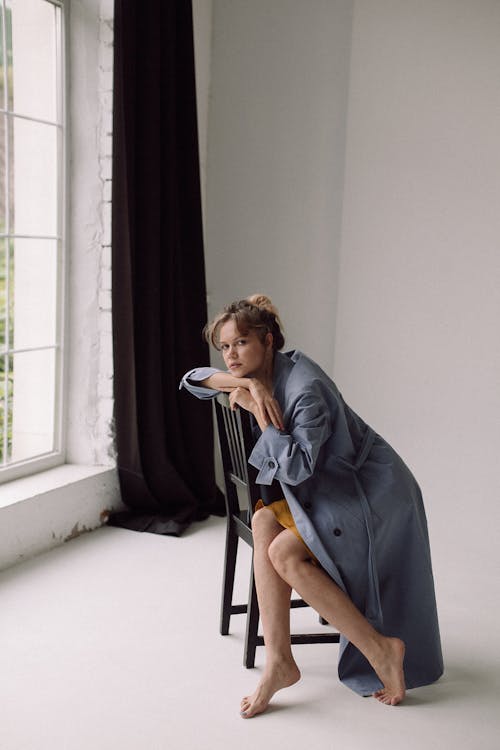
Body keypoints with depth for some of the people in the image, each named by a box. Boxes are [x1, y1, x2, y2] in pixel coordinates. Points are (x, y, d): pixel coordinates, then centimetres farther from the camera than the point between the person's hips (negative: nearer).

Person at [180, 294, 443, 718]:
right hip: (327, 488, 8)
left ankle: (381, 650, -9)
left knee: (286, 554, -24)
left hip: (372, 491, -8)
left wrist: (258, 410, -22)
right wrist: (247, 383, -18)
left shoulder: (305, 388, -25)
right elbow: (193, 380, -1)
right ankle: (279, 661, -18)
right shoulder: (260, 374, 1)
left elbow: (296, 467, -27)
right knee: (265, 523, -19)